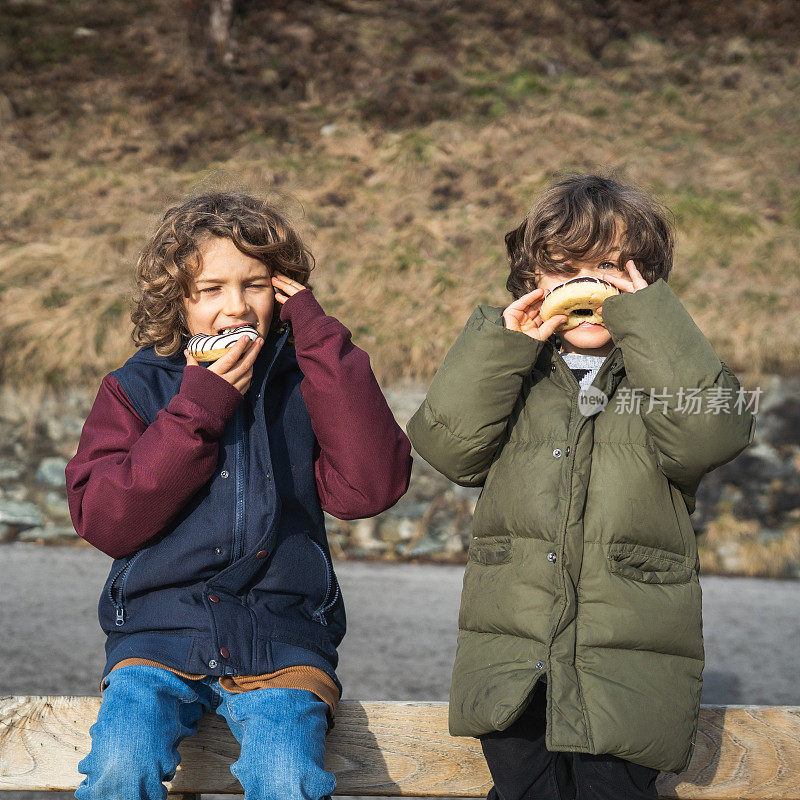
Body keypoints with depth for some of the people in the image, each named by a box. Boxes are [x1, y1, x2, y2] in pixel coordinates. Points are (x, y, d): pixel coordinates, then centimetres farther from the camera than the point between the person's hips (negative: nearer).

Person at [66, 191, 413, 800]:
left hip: (281, 640, 0)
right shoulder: (135, 387, 10)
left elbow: (370, 487, -8)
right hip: (158, 632, 0)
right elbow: (102, 520, -4)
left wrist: (320, 338, -7)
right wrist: (200, 407, -9)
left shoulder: (305, 382, 10)